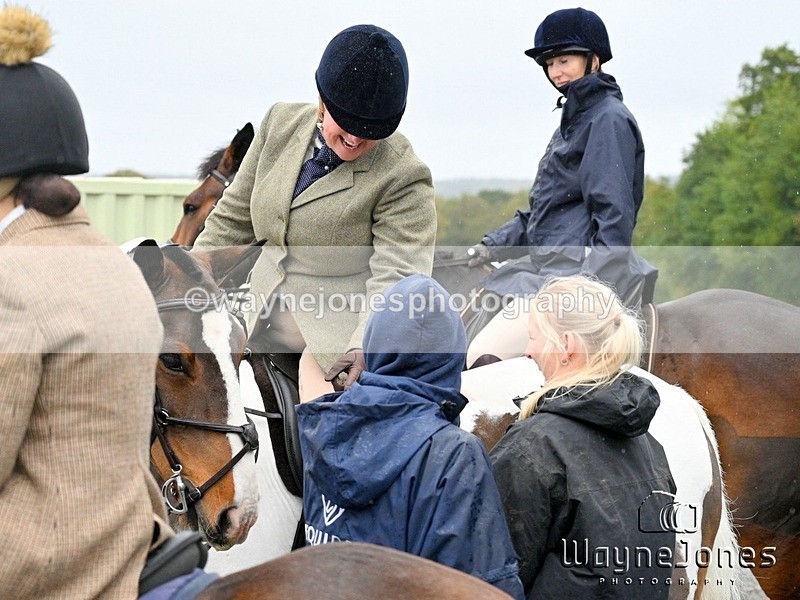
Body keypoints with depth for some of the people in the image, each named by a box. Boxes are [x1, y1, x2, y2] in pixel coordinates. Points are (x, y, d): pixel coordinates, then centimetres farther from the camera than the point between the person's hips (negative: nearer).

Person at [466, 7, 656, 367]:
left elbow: (615, 216, -17)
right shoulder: (575, 118, 23)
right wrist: (493, 246, 16)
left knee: (481, 361, -21)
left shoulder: (609, 119, -9)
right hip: (552, 270, 11)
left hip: (579, 276, -11)